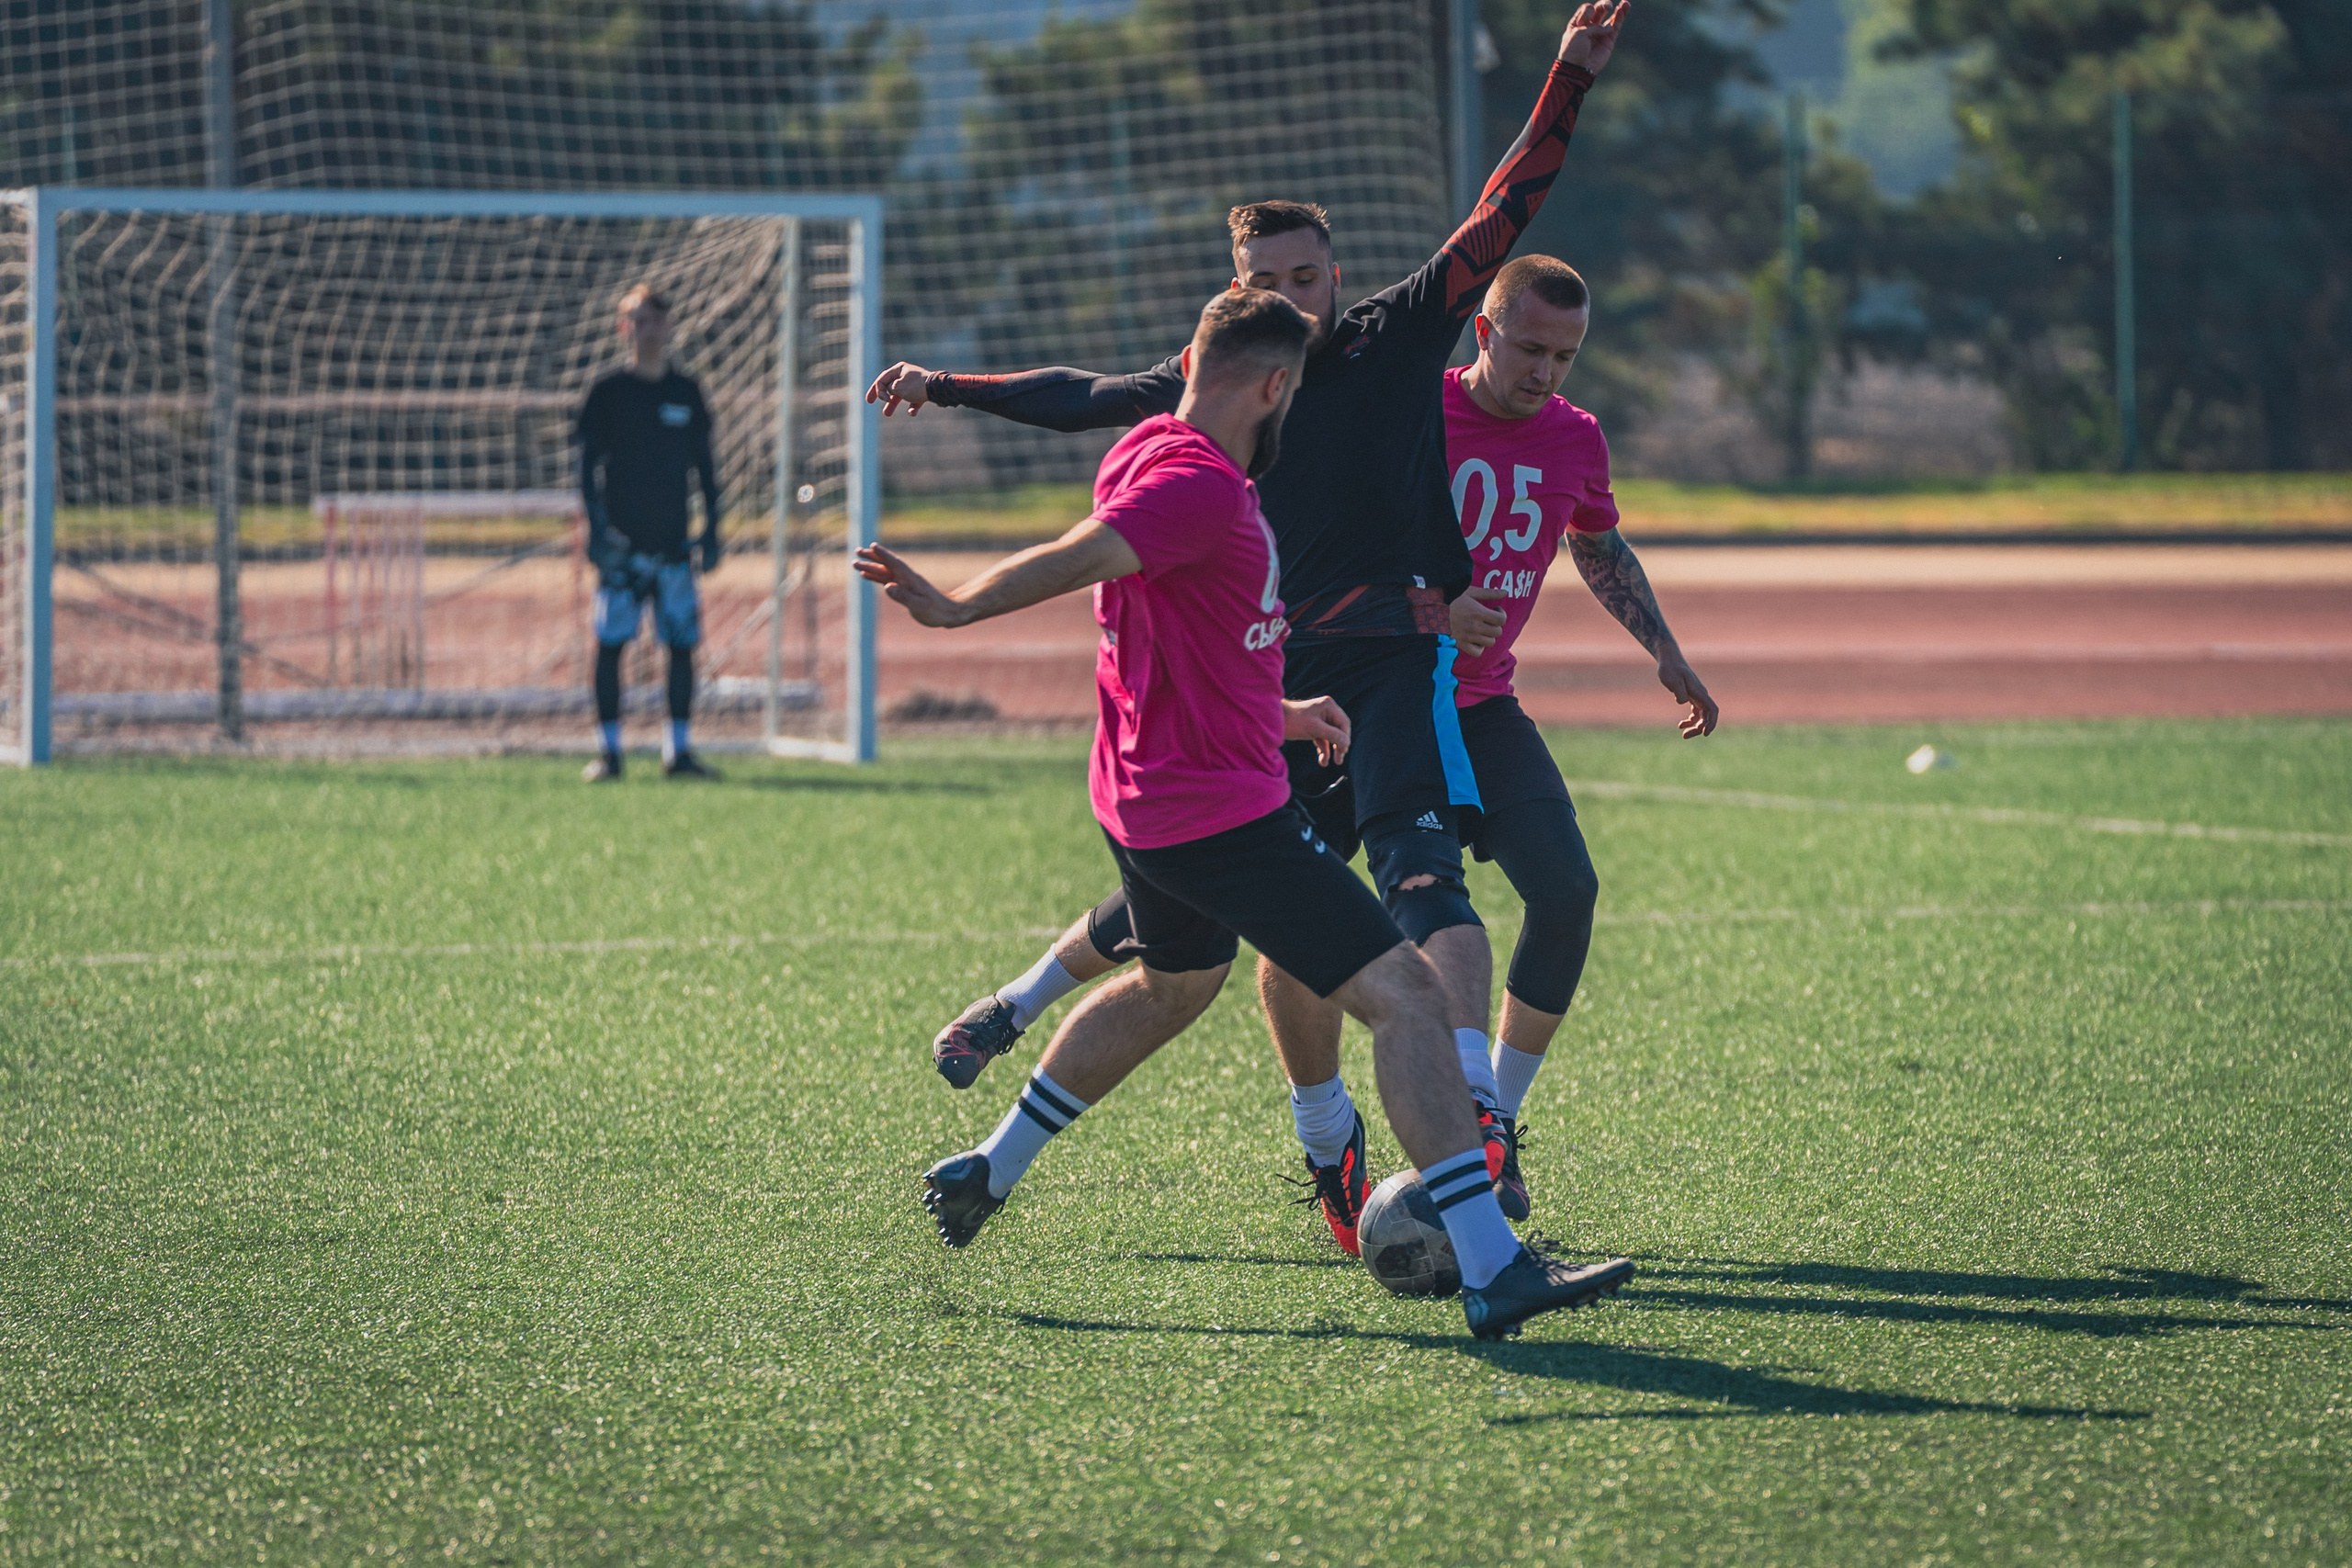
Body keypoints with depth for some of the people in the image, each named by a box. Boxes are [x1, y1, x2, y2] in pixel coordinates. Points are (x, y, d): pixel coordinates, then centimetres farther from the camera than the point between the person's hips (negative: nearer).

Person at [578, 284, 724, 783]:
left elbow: (705, 466, 14)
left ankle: (679, 751, 7)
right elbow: (588, 465, 0)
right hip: (623, 543, -3)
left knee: (682, 642, 1)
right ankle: (608, 751, 0)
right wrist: (597, 528, -10)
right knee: (611, 643, -5)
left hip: (673, 541, 3)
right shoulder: (608, 393, 0)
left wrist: (711, 530, 7)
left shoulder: (686, 392, 9)